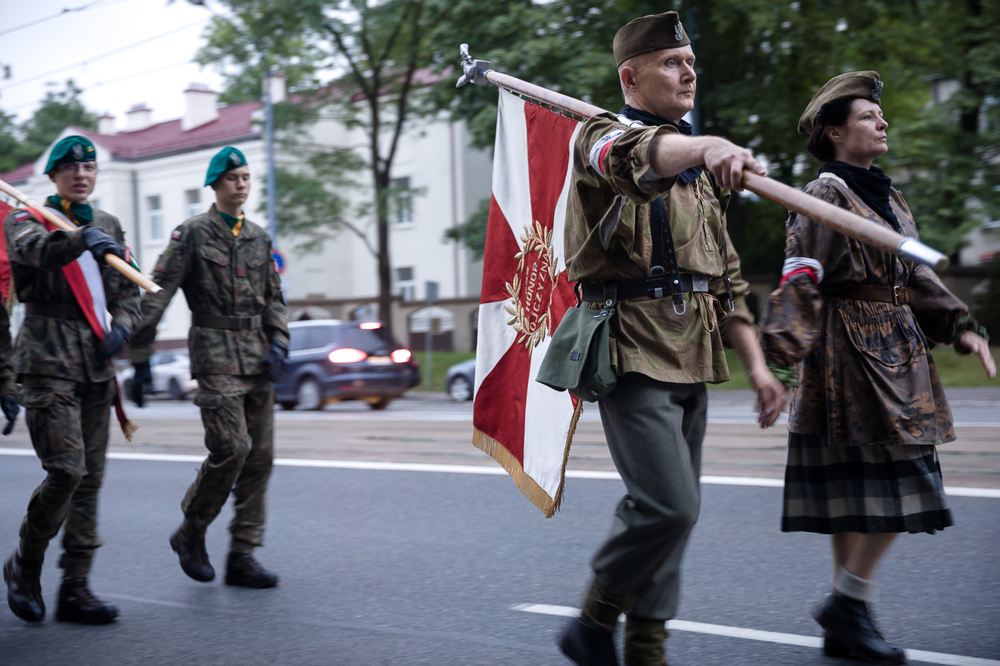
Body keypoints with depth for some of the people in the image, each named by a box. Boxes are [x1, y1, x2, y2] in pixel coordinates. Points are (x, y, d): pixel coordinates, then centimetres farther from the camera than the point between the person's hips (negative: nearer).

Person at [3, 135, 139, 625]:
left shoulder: (108, 226, 17)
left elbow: (126, 291, 18)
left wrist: (121, 327, -4)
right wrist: (82, 239, -42)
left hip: (95, 363, 6)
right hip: (48, 359, -6)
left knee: (90, 476, 4)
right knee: (66, 469, -15)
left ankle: (75, 589, 10)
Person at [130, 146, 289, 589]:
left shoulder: (259, 238, 15)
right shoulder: (192, 234, -2)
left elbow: (274, 298, 18)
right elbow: (156, 295, -5)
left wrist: (278, 344, 1)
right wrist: (140, 357, -9)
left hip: (257, 358, 6)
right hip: (216, 356, -6)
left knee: (260, 455, 2)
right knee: (232, 447, -16)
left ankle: (242, 556, 9)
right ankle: (190, 533, 7)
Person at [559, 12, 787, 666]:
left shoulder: (700, 168, 20)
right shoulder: (602, 135, -3)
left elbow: (726, 275, 21)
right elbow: (637, 156, -31)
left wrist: (757, 363, 12)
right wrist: (709, 145, -52)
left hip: (693, 359, 8)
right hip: (633, 348, -8)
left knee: (674, 509, 9)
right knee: (668, 506, -15)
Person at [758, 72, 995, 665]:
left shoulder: (889, 198, 18)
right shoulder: (826, 196, -9)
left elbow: (915, 275, 21)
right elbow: (801, 280, -17)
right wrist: (781, 355, -24)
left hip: (896, 351, 9)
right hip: (852, 353, -9)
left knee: (858, 497, 9)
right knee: (899, 478, -12)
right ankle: (848, 601, 0)